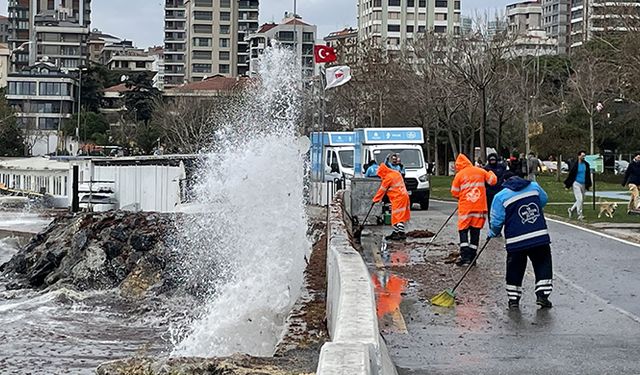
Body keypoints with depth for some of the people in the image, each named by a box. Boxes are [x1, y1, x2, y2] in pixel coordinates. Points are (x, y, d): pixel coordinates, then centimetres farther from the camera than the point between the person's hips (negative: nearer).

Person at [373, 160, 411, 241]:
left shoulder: (388, 178, -12)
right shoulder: (396, 173, 13)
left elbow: (382, 190, -5)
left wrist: (376, 199, 4)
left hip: (398, 198, -9)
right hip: (403, 196, 9)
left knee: (398, 216, -9)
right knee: (395, 216, 14)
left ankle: (401, 233, -12)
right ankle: (395, 233, 17)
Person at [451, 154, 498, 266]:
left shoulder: (459, 175, -4)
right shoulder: (480, 171, 3)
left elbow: (454, 193, 0)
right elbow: (493, 181, 8)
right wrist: (491, 173, 29)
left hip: (465, 207, -3)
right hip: (480, 207, 3)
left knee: (463, 230, 4)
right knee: (475, 231, 9)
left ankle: (465, 257, -10)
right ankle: (472, 258, 8)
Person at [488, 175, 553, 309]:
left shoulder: (500, 197, -3)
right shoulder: (534, 187, 6)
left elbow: (496, 221, -3)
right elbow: (544, 201, 24)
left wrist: (493, 233, 17)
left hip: (516, 241, -1)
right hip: (540, 236, 1)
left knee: (515, 269, 11)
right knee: (543, 265, 12)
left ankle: (513, 299, 14)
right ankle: (542, 295, 6)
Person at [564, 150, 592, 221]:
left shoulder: (586, 165, 7)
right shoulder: (575, 165, -8)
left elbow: (588, 175, 17)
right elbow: (570, 174, -2)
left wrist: (589, 184, 15)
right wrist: (566, 184, 0)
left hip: (583, 185, 6)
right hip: (576, 184, -6)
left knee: (582, 200, 10)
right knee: (579, 199, -12)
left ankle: (571, 209, 29)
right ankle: (580, 215, -6)